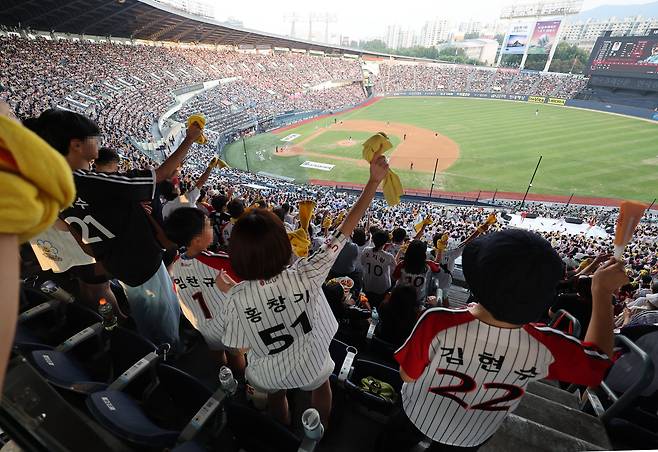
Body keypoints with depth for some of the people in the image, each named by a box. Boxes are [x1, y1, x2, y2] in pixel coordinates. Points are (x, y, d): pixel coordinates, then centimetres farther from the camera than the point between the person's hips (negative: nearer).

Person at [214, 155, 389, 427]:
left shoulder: (236, 299, -32)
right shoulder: (305, 276, -37)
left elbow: (240, 346, -14)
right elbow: (345, 230, -31)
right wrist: (374, 180, -24)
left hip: (268, 375, 1)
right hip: (311, 366, -1)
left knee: (275, 397, 37)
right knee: (321, 385, 36)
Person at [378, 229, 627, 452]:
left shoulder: (438, 323, -44)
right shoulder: (546, 347, -34)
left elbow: (407, 375, -24)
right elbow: (599, 357, -9)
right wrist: (602, 290, -6)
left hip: (418, 416, -2)